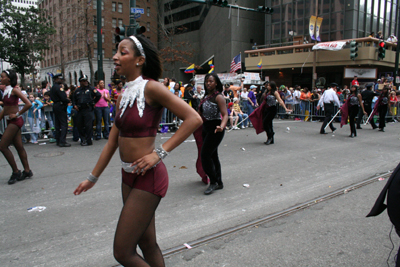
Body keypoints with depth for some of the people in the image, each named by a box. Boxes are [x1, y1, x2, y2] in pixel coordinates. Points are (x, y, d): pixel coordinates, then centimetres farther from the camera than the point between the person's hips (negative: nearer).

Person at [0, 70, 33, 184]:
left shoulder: (14, 90, -13)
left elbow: (28, 104, -22)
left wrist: (17, 114, -15)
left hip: (15, 121, -8)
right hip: (11, 122, 8)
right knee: (19, 147, 10)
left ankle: (16, 172, 2)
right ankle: (27, 171, 16)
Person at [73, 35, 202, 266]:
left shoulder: (150, 87, -14)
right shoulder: (124, 95, 10)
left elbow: (194, 119, -20)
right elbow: (112, 142, 15)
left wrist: (160, 153, -21)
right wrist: (93, 177, 18)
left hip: (148, 178, -8)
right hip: (129, 177, 8)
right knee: (147, 245, 18)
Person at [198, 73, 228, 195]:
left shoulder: (218, 97, -12)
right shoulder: (206, 96, 13)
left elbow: (225, 114, -21)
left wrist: (221, 127, -37)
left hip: (214, 129, -9)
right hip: (206, 128, 9)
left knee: (205, 155, -12)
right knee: (212, 155, 13)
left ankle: (213, 182, 2)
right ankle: (218, 182, 23)